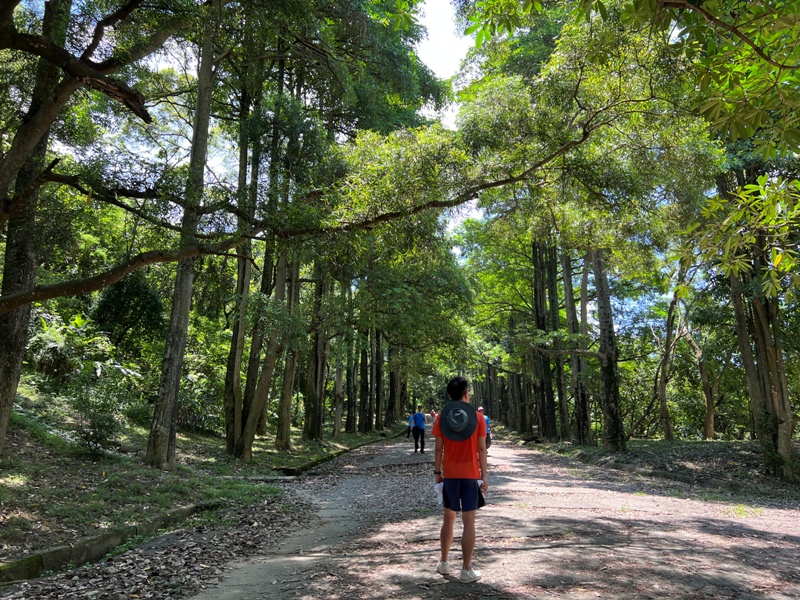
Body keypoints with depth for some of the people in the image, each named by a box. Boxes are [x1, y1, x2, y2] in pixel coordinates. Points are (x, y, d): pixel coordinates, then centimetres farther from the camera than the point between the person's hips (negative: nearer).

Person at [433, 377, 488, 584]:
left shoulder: (442, 417, -2)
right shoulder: (478, 417, -6)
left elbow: (439, 449, -2)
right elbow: (481, 449, -6)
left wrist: (437, 473, 7)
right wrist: (484, 476, 1)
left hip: (449, 475, 2)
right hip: (471, 475, -2)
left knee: (448, 518, 16)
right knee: (469, 521, 2)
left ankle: (444, 562, 26)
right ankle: (466, 570, 5)